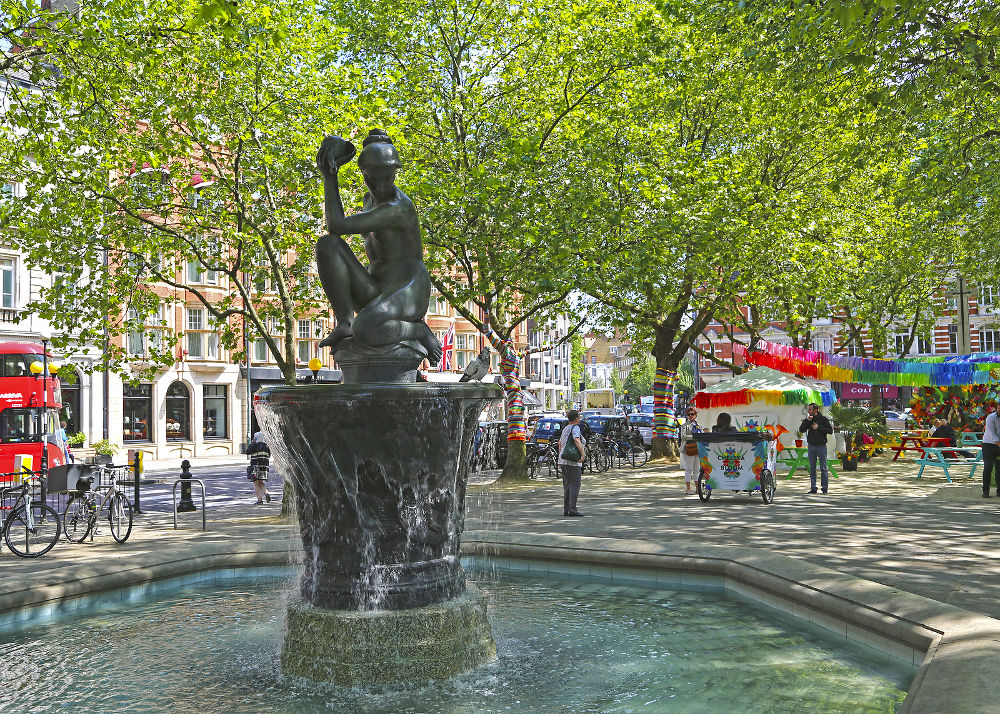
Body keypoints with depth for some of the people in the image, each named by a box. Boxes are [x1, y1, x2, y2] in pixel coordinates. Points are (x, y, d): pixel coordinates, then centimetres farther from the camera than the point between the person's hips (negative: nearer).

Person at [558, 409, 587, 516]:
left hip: (563, 461, 9)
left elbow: (560, 443, 29)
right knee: (574, 486, -7)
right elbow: (577, 440, -27)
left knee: (567, 486, 12)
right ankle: (572, 509, -11)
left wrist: (560, 457, 36)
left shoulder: (565, 429, 18)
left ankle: (566, 510, 12)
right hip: (573, 461, -9)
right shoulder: (575, 428, -9)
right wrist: (583, 454, -28)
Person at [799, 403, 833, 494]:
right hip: (811, 446, 4)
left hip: (821, 446, -4)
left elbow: (830, 431, -8)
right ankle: (813, 488, 10)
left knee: (823, 468, -2)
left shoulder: (823, 419, -2)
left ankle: (824, 487, 3)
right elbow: (801, 430, -1)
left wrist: (818, 427, -13)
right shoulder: (808, 420, 8)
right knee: (812, 468, 6)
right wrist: (807, 421, -11)